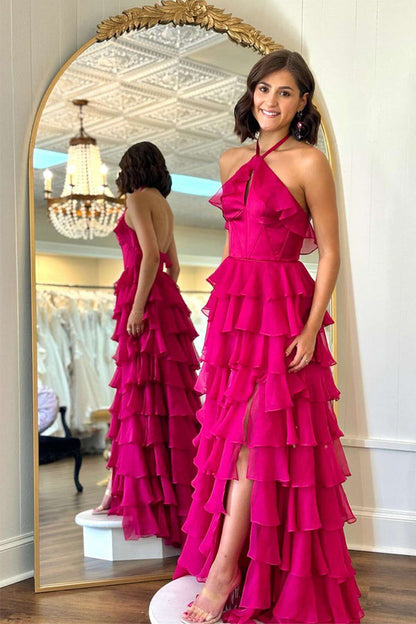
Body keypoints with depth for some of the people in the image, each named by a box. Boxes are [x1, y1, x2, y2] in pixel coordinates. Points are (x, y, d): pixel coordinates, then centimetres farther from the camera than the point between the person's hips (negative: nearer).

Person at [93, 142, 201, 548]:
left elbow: (150, 255, -16)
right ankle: (176, 488, 12)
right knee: (165, 392, 8)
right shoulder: (164, 205, 21)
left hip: (145, 299, -8)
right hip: (166, 299, 8)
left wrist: (138, 307, -18)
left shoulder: (138, 199, -4)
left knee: (141, 390, -8)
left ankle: (123, 490, -3)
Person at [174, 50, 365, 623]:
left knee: (252, 437, -5)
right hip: (232, 302, 6)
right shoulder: (231, 161, 13)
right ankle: (226, 564, 22)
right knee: (230, 434, 9)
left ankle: (226, 570, 5)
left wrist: (311, 329, -16)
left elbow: (330, 254, -7)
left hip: (282, 308, -6)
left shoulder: (309, 162, -5)